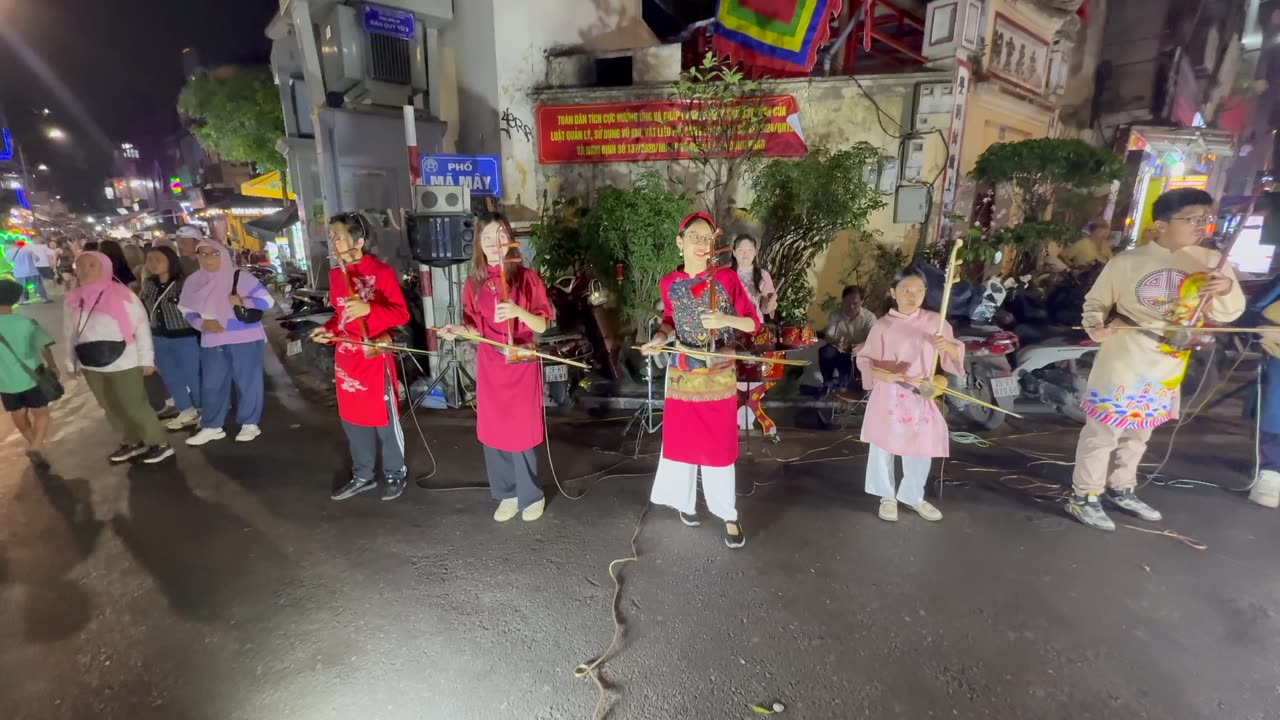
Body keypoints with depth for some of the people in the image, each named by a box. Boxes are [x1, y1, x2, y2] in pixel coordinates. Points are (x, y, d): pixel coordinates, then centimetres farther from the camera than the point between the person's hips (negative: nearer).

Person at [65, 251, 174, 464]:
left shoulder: (122, 294, -11)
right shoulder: (73, 299, 5)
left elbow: (141, 327, -9)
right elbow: (71, 333, 13)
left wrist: (146, 358, -10)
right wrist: (71, 362, 15)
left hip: (123, 363, -6)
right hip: (91, 365, 6)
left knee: (134, 406, -2)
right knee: (111, 408, 15)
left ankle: (159, 443, 11)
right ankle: (132, 442, 29)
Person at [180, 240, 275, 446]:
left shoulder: (240, 277, -8)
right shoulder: (193, 282, 5)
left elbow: (267, 300, -8)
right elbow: (188, 311, 11)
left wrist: (243, 302, -23)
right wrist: (202, 323, -9)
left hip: (245, 339, -4)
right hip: (212, 342, 5)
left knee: (247, 381, 4)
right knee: (211, 384, 9)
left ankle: (250, 424, 14)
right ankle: (212, 427, 20)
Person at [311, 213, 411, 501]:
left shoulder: (381, 272, -11)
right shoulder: (335, 275, 9)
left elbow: (401, 314, -14)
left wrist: (369, 308, -28)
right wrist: (329, 329, 1)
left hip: (375, 356, -7)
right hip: (345, 357, 7)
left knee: (384, 417, 3)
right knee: (352, 418, 15)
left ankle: (395, 474, 21)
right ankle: (363, 475, 29)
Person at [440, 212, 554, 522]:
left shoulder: (527, 277, -6)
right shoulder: (474, 283, 4)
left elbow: (543, 324, -7)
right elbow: (477, 328, 9)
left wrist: (518, 312, -25)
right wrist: (460, 329, -12)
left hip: (521, 363, -3)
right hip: (490, 365, 4)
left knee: (520, 431, 1)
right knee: (494, 431, 9)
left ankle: (532, 495, 21)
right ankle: (507, 494, 28)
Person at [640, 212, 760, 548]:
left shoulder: (727, 278, -7)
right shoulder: (669, 284, -1)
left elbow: (754, 324, -4)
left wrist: (726, 319, -22)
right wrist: (661, 338, -6)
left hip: (719, 376, -2)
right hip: (682, 375, 2)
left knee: (719, 444, 5)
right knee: (682, 440, 13)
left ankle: (728, 515, 22)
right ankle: (685, 501, 36)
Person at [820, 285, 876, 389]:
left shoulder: (869, 317, -7)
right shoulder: (835, 315, -2)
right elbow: (828, 336, -13)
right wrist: (835, 342, -39)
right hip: (840, 353, 0)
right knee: (825, 351, -31)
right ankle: (828, 382, -11)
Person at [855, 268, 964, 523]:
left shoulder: (935, 321, 0)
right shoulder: (882, 325, -6)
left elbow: (957, 355, 4)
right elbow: (864, 360, -4)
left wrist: (947, 346, -19)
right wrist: (883, 374, -23)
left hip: (921, 397, 2)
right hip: (888, 396, -2)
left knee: (922, 449, 11)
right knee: (883, 448, 8)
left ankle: (914, 496, 35)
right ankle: (887, 496, 29)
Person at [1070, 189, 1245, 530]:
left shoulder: (1211, 261, 4)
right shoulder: (1127, 262, -10)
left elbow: (1227, 314, 7)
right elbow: (1095, 302, 0)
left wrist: (1227, 291, -14)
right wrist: (1095, 326, -19)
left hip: (1168, 367, 6)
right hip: (1123, 361, -6)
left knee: (1138, 431, 20)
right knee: (1104, 428, -3)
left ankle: (1121, 490, 37)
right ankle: (1083, 497, 9)